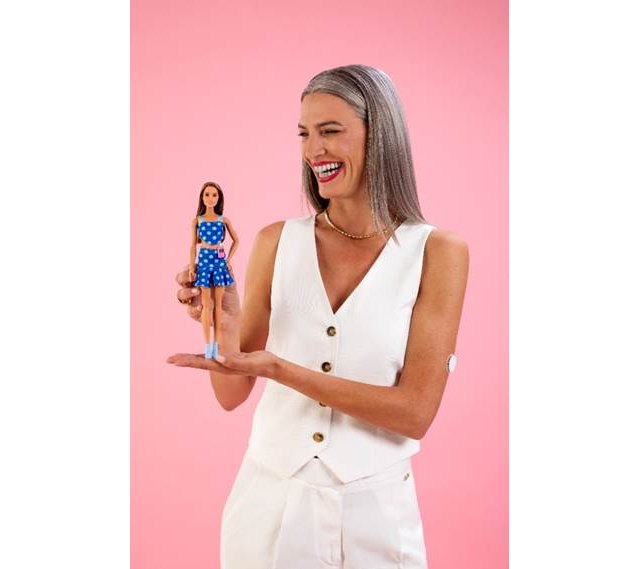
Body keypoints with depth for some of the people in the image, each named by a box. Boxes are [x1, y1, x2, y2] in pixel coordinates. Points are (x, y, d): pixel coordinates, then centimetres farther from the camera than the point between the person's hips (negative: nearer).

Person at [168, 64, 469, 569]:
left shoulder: (438, 253, -10)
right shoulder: (276, 242, -4)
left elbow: (416, 412, -14)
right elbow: (232, 394, 0)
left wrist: (277, 367, -21)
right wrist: (225, 323, -21)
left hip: (373, 512, -1)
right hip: (268, 501, 2)